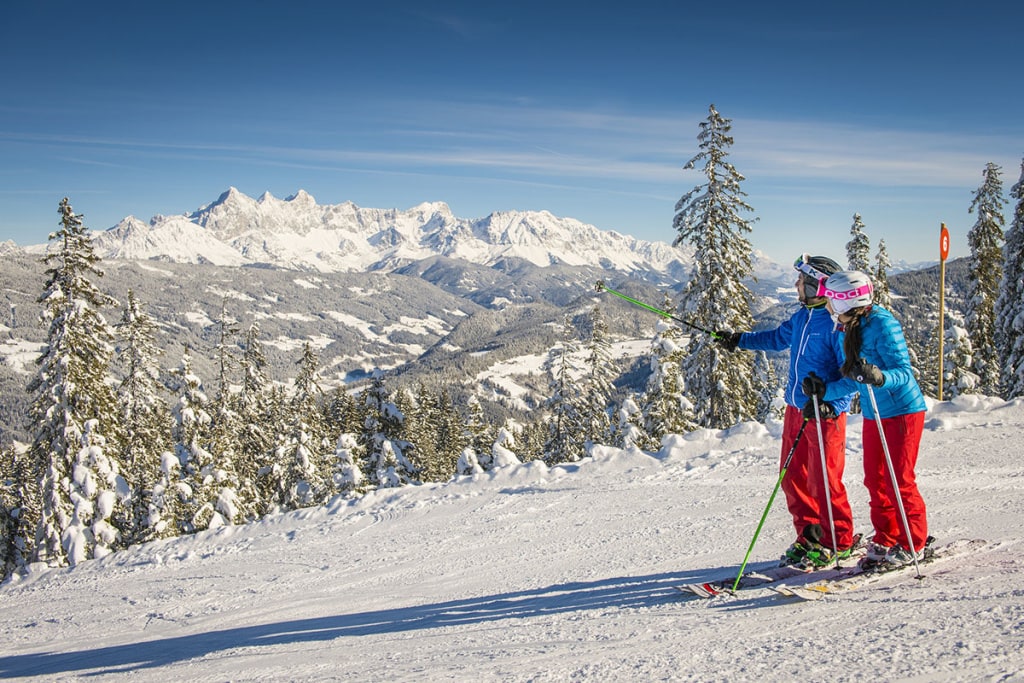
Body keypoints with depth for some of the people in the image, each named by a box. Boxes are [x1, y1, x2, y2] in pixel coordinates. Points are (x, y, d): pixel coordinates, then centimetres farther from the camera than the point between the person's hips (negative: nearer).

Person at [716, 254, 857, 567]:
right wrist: (739, 339, 29)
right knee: (793, 477, 12)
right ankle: (810, 537, 25)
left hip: (826, 413, -8)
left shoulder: (837, 323, -16)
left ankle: (839, 543, 15)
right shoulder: (802, 316, 10)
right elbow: (778, 338, 29)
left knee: (824, 482, -2)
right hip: (796, 409, 8)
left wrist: (831, 404, -28)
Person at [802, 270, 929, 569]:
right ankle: (886, 540, 22)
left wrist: (878, 377, -42)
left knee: (899, 481, -2)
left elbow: (903, 372, -24)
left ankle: (912, 545, 12)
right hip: (874, 415, 8)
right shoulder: (851, 328, 7)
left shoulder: (881, 324, -19)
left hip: (902, 412, -8)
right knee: (875, 479, 11)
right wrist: (823, 390, 2)